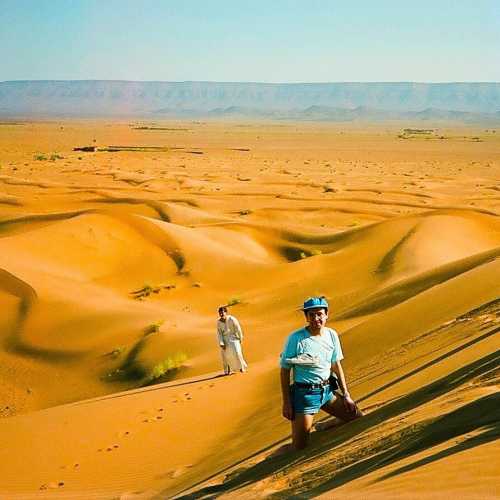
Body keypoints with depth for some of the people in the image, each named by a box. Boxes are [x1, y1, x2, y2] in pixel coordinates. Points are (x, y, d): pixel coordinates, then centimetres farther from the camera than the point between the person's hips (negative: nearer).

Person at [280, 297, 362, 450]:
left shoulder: (332, 335, 2)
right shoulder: (296, 338, -15)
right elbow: (285, 371, -9)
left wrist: (346, 395, 10)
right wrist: (287, 403, -10)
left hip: (327, 391, 6)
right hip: (305, 394, -6)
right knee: (300, 447, -8)